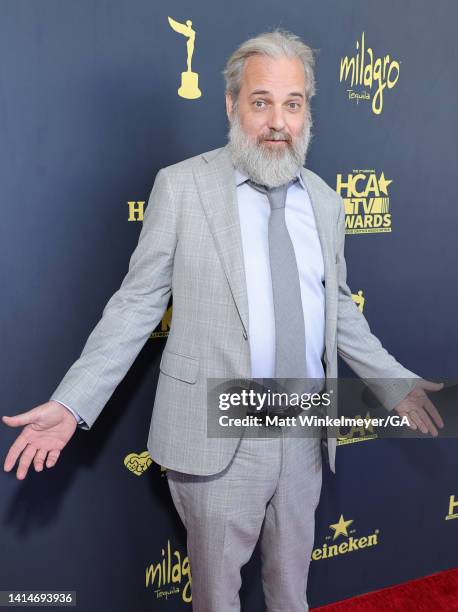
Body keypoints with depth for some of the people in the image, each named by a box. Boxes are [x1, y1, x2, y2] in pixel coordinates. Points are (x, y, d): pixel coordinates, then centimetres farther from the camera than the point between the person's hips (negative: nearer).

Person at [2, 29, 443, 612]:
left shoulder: (325, 200, 6)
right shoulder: (181, 186, -7)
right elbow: (137, 302, -8)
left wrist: (395, 383, 13)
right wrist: (71, 403, -15)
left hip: (305, 435, 4)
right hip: (217, 437, -3)